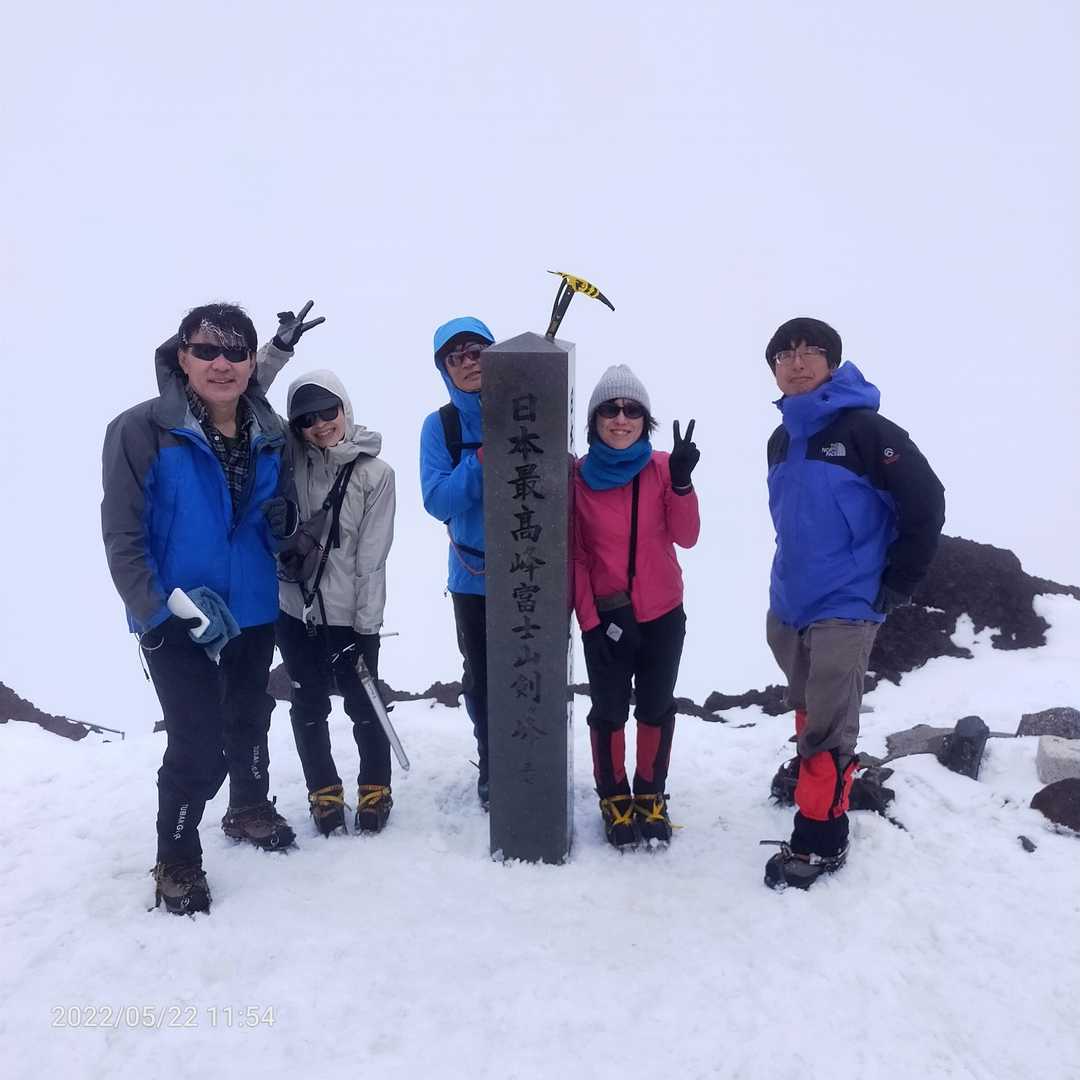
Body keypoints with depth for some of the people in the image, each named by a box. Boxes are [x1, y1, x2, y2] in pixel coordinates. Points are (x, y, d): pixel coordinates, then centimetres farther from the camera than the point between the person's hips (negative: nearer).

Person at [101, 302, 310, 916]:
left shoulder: (270, 435, -1)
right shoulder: (142, 430, -16)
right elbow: (123, 537, -15)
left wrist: (284, 519, -14)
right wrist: (157, 613, -22)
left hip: (254, 612, 6)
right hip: (176, 621, -5)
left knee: (250, 719, 23)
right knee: (198, 743, -5)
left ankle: (250, 809, 49)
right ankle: (177, 860, 20)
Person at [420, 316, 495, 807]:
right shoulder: (440, 426, -2)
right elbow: (437, 501, -11)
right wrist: (482, 459, -23)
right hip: (473, 575, 1)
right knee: (481, 676, 13)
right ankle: (491, 763, 34)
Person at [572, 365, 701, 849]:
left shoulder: (662, 467, -6)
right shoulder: (578, 476, -8)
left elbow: (686, 537, -10)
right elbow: (574, 554, -4)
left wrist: (681, 482, -24)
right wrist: (589, 618, -8)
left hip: (662, 614, 1)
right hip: (604, 616, -1)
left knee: (656, 707, 14)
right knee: (609, 710, 9)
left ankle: (651, 795, 33)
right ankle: (614, 798, 30)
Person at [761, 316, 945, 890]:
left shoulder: (865, 430, -13)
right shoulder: (782, 442, 9)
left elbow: (926, 502, -12)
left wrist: (898, 583, -9)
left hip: (844, 609, -7)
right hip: (787, 604, 7)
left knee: (829, 728, -5)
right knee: (807, 708, 21)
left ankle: (819, 840, 4)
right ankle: (811, 768, 44)